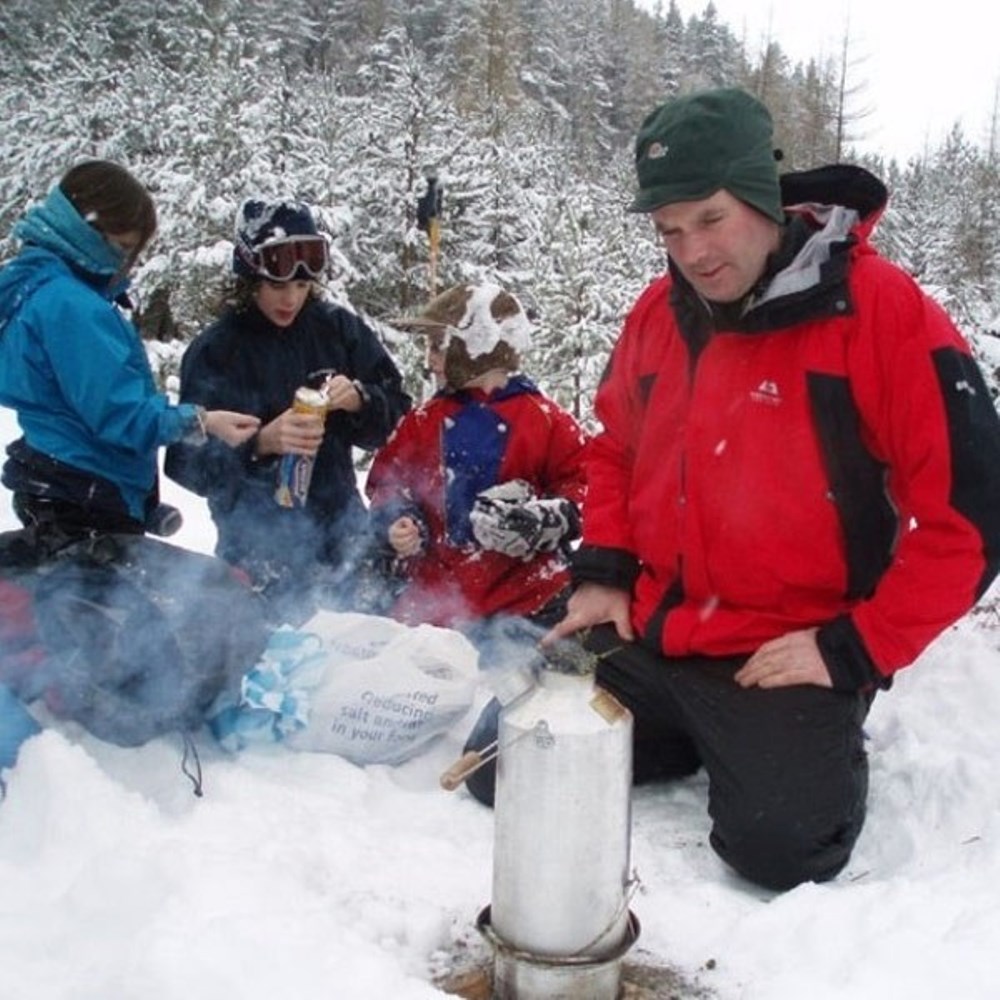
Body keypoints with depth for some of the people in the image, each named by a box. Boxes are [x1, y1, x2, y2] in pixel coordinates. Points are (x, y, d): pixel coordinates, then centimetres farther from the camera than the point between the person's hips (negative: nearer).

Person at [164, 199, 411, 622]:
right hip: (258, 547, -3)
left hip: (340, 534, 3)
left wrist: (359, 400, -16)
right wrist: (261, 443, -27)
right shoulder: (214, 350, -6)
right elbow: (188, 463, -11)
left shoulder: (338, 328, 2)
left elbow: (396, 413, 5)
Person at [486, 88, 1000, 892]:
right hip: (648, 639, 6)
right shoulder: (658, 312, 5)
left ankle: (823, 740, 11)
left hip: (788, 657, -5)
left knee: (780, 845, -24)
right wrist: (602, 573, 8)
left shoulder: (884, 311, -14)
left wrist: (856, 650, -15)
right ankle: (698, 739, 22)